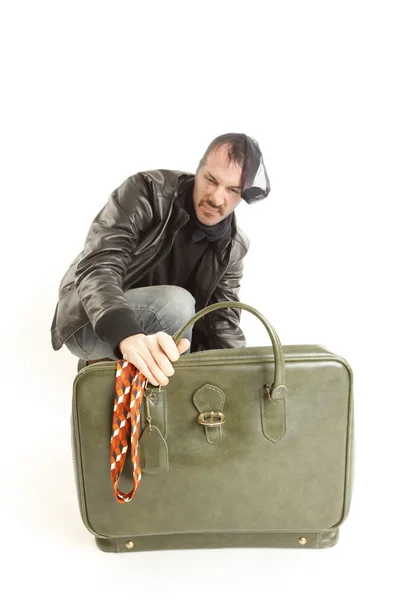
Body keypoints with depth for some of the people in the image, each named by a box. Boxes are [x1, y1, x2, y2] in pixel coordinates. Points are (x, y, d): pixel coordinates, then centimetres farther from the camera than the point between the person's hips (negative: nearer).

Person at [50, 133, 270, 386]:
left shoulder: (233, 247, -4)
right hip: (90, 323, -6)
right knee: (175, 303, -33)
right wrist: (129, 336, -52)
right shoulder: (147, 191, -20)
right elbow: (97, 268, -33)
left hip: (155, 329, 6)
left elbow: (223, 321, -4)